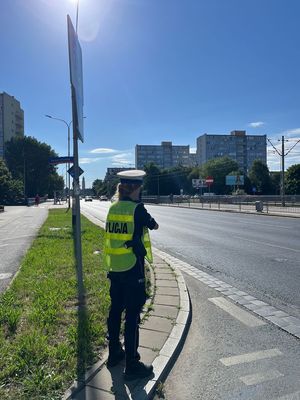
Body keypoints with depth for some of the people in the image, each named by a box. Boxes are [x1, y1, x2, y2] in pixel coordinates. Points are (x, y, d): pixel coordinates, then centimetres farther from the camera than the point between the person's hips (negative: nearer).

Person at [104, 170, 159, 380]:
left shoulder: (113, 208, 3)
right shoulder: (137, 208, -15)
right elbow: (155, 226, -1)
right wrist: (150, 220, 19)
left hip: (114, 268, 7)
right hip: (132, 269, -7)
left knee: (115, 310, 18)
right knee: (132, 316, 2)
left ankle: (114, 353, 35)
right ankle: (132, 365, 13)